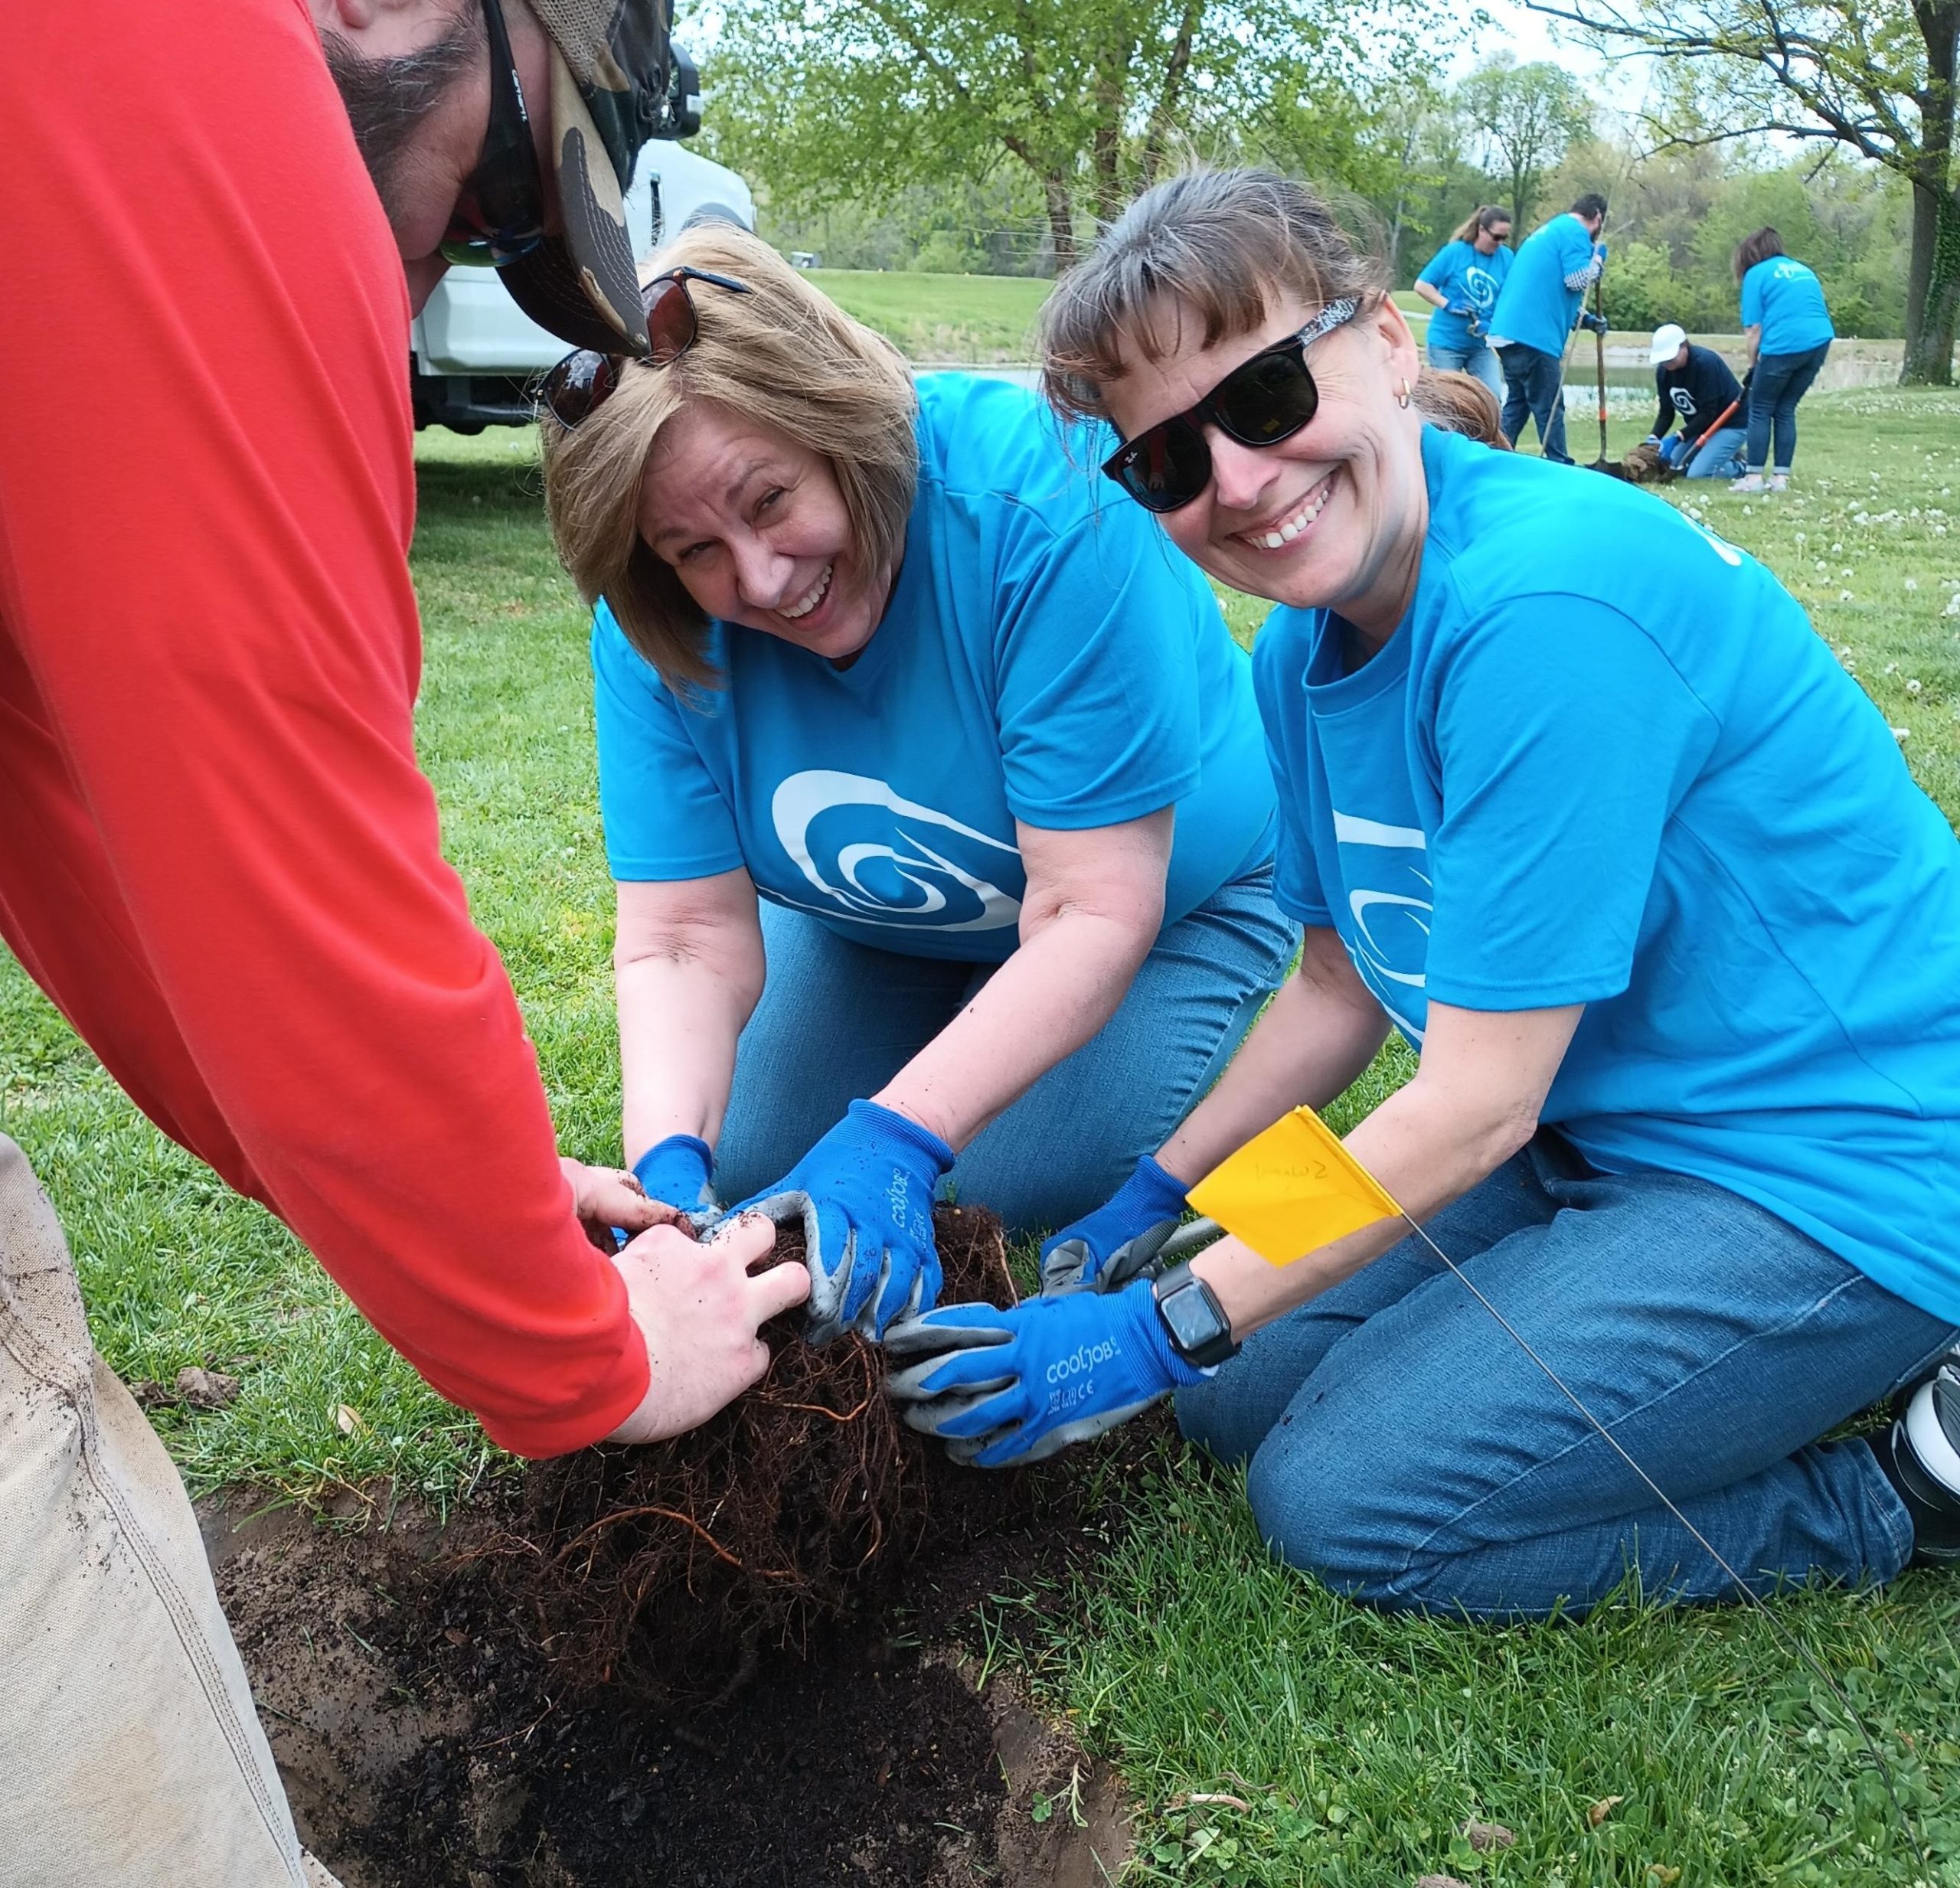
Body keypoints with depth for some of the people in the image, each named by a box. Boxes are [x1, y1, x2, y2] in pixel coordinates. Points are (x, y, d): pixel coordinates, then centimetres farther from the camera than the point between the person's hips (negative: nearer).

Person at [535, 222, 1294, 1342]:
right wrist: (668, 1169, -41)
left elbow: (1093, 912, -36)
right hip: (871, 924, 4)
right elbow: (684, 940, -22)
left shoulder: (1037, 499, -37)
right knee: (741, 1161, -6)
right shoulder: (660, 624, -22)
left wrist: (897, 1138, -45)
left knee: (1023, 1187, -22)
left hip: (1161, 894, -4)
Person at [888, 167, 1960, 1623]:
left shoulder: (1546, 603, -28)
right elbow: (1344, 988, 11)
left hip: (1838, 1177, -8)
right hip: (1599, 1127, 9)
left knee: (1341, 1496, -11)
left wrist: (1162, 1330, -18)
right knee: (1241, 1397, 9)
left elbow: (1476, 1100, -25)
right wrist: (1149, 1211, 9)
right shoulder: (1302, 654, 0)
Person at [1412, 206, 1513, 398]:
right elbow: (1421, 285, -7)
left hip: (1482, 344, 2)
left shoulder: (1506, 257, -2)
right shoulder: (1455, 252, -8)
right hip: (1447, 341, -2)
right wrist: (1448, 305, -20)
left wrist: (1492, 326, -19)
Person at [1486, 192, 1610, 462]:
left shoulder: (1549, 230, 27)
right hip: (1533, 335, -9)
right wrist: (1598, 258, 4)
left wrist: (1585, 319, 26)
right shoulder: (1575, 232, -3)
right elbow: (1577, 281, -15)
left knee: (1517, 404, 15)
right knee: (1550, 408, -3)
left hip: (1509, 331, 9)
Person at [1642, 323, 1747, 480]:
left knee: (1697, 474, -22)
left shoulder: (1705, 362, -27)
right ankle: (1725, 455, 18)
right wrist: (1654, 437, -20)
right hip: (1700, 425, 8)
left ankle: (1739, 466, 7)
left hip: (1731, 424, -8)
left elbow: (1708, 413, -28)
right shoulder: (1663, 371, -6)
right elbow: (1666, 412, -2)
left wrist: (1678, 438, -35)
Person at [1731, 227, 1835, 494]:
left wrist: (1753, 365, 10)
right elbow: (1816, 311, 25)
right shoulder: (1803, 270, 24)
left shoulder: (1756, 274, 6)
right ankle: (1781, 477, 12)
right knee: (1786, 410, 14)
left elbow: (1754, 328, 0)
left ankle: (1754, 477, 2)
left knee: (1760, 410, 6)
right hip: (1820, 342, 6)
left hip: (1784, 345, -6)